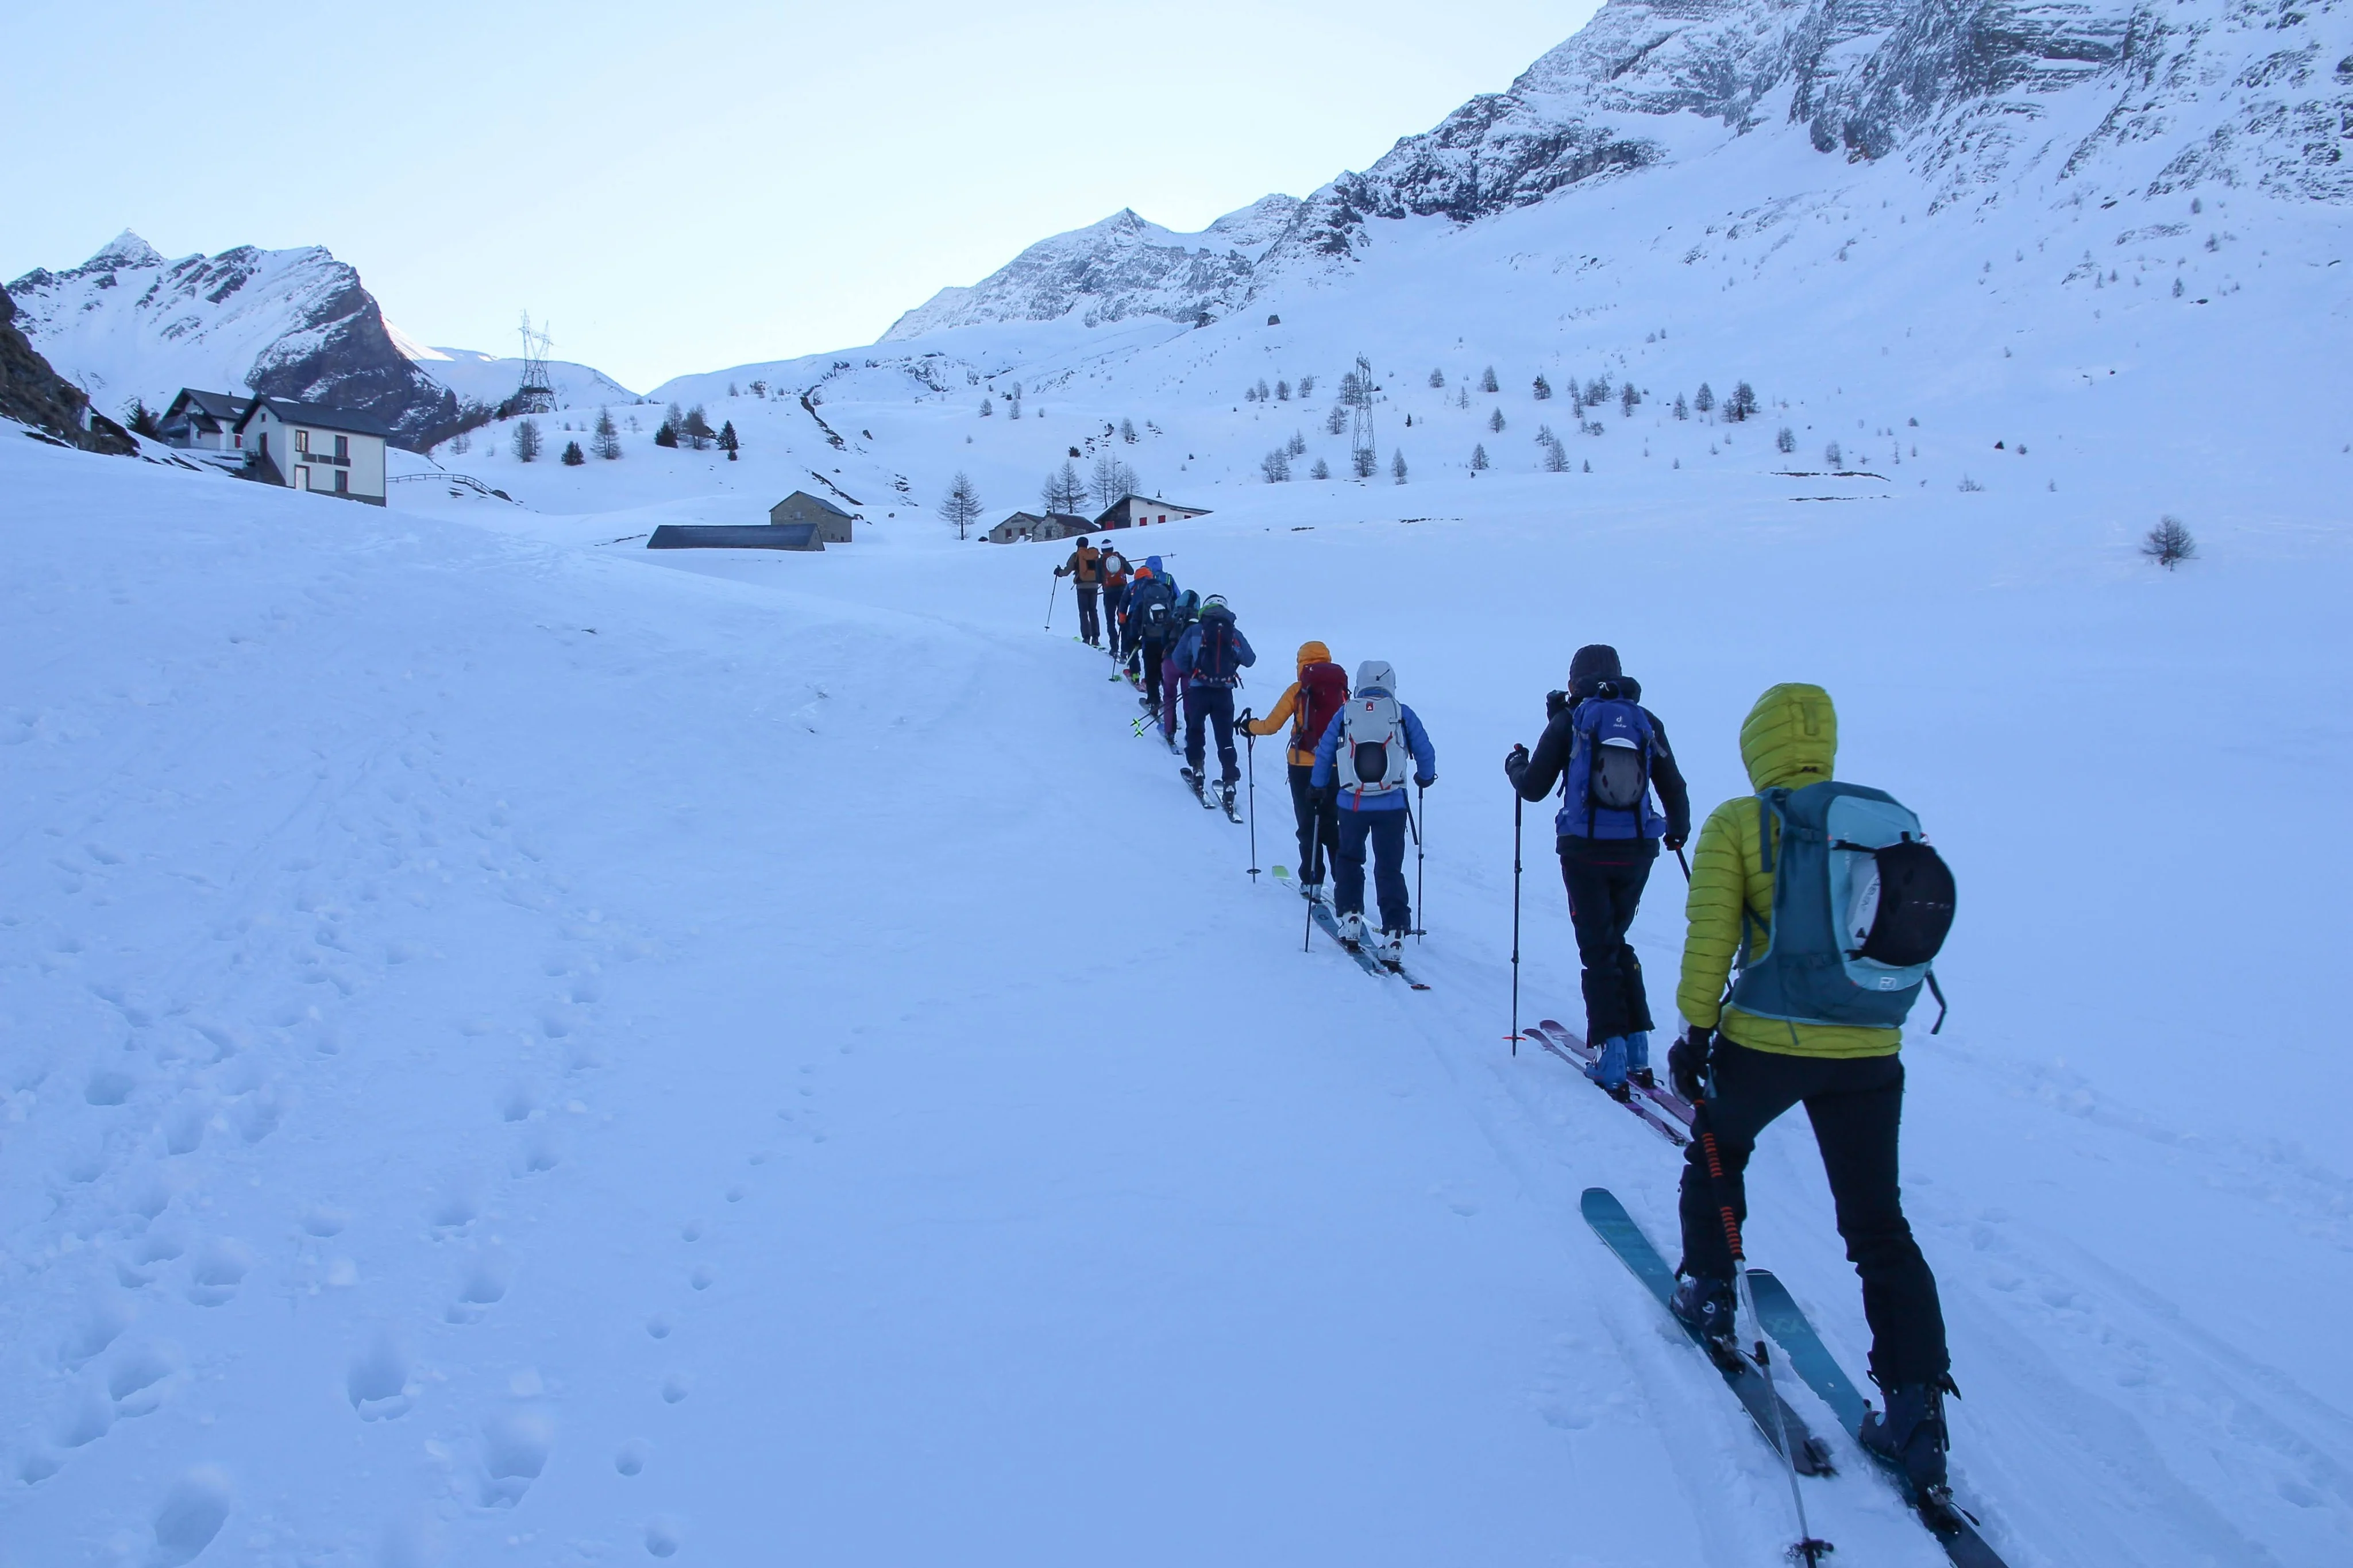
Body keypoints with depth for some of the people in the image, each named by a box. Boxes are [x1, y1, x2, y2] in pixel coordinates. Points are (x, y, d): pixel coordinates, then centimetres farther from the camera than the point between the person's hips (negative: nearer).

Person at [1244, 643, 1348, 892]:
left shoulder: (1298, 690, -4)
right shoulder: (1341, 689, 2)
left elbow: (1271, 726, -4)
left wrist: (1250, 725, 16)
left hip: (1304, 765, -2)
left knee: (1308, 825, 8)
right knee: (1333, 825, 14)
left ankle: (1312, 881, 8)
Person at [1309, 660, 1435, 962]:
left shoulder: (1345, 713, 2)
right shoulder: (1402, 714, 0)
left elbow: (1324, 754, 7)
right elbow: (1425, 753, 6)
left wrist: (1317, 789, 20)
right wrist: (1425, 778, 26)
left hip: (1351, 804, 1)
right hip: (1392, 805, -1)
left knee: (1349, 859, 24)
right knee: (1390, 869, 5)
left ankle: (1350, 920, 18)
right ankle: (1394, 935, -4)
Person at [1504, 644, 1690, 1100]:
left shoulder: (1569, 721, -3)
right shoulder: (1646, 721, 4)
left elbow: (1534, 788, -1)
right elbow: (1674, 787, 9)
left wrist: (1515, 764, 21)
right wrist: (1678, 830, 28)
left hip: (1586, 852, -3)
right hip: (1637, 851, 3)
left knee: (1598, 949, 4)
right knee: (1617, 941, 19)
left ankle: (1612, 1052, -6)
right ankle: (1637, 1048, 16)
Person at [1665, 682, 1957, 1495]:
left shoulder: (1738, 825, -4)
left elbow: (1711, 935, -9)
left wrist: (1696, 1028, -4)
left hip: (1764, 1040, -3)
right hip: (1868, 1053, 3)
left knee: (1717, 1152, 27)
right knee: (1879, 1224, 9)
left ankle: (1707, 1293, 38)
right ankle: (1917, 1404, 2)